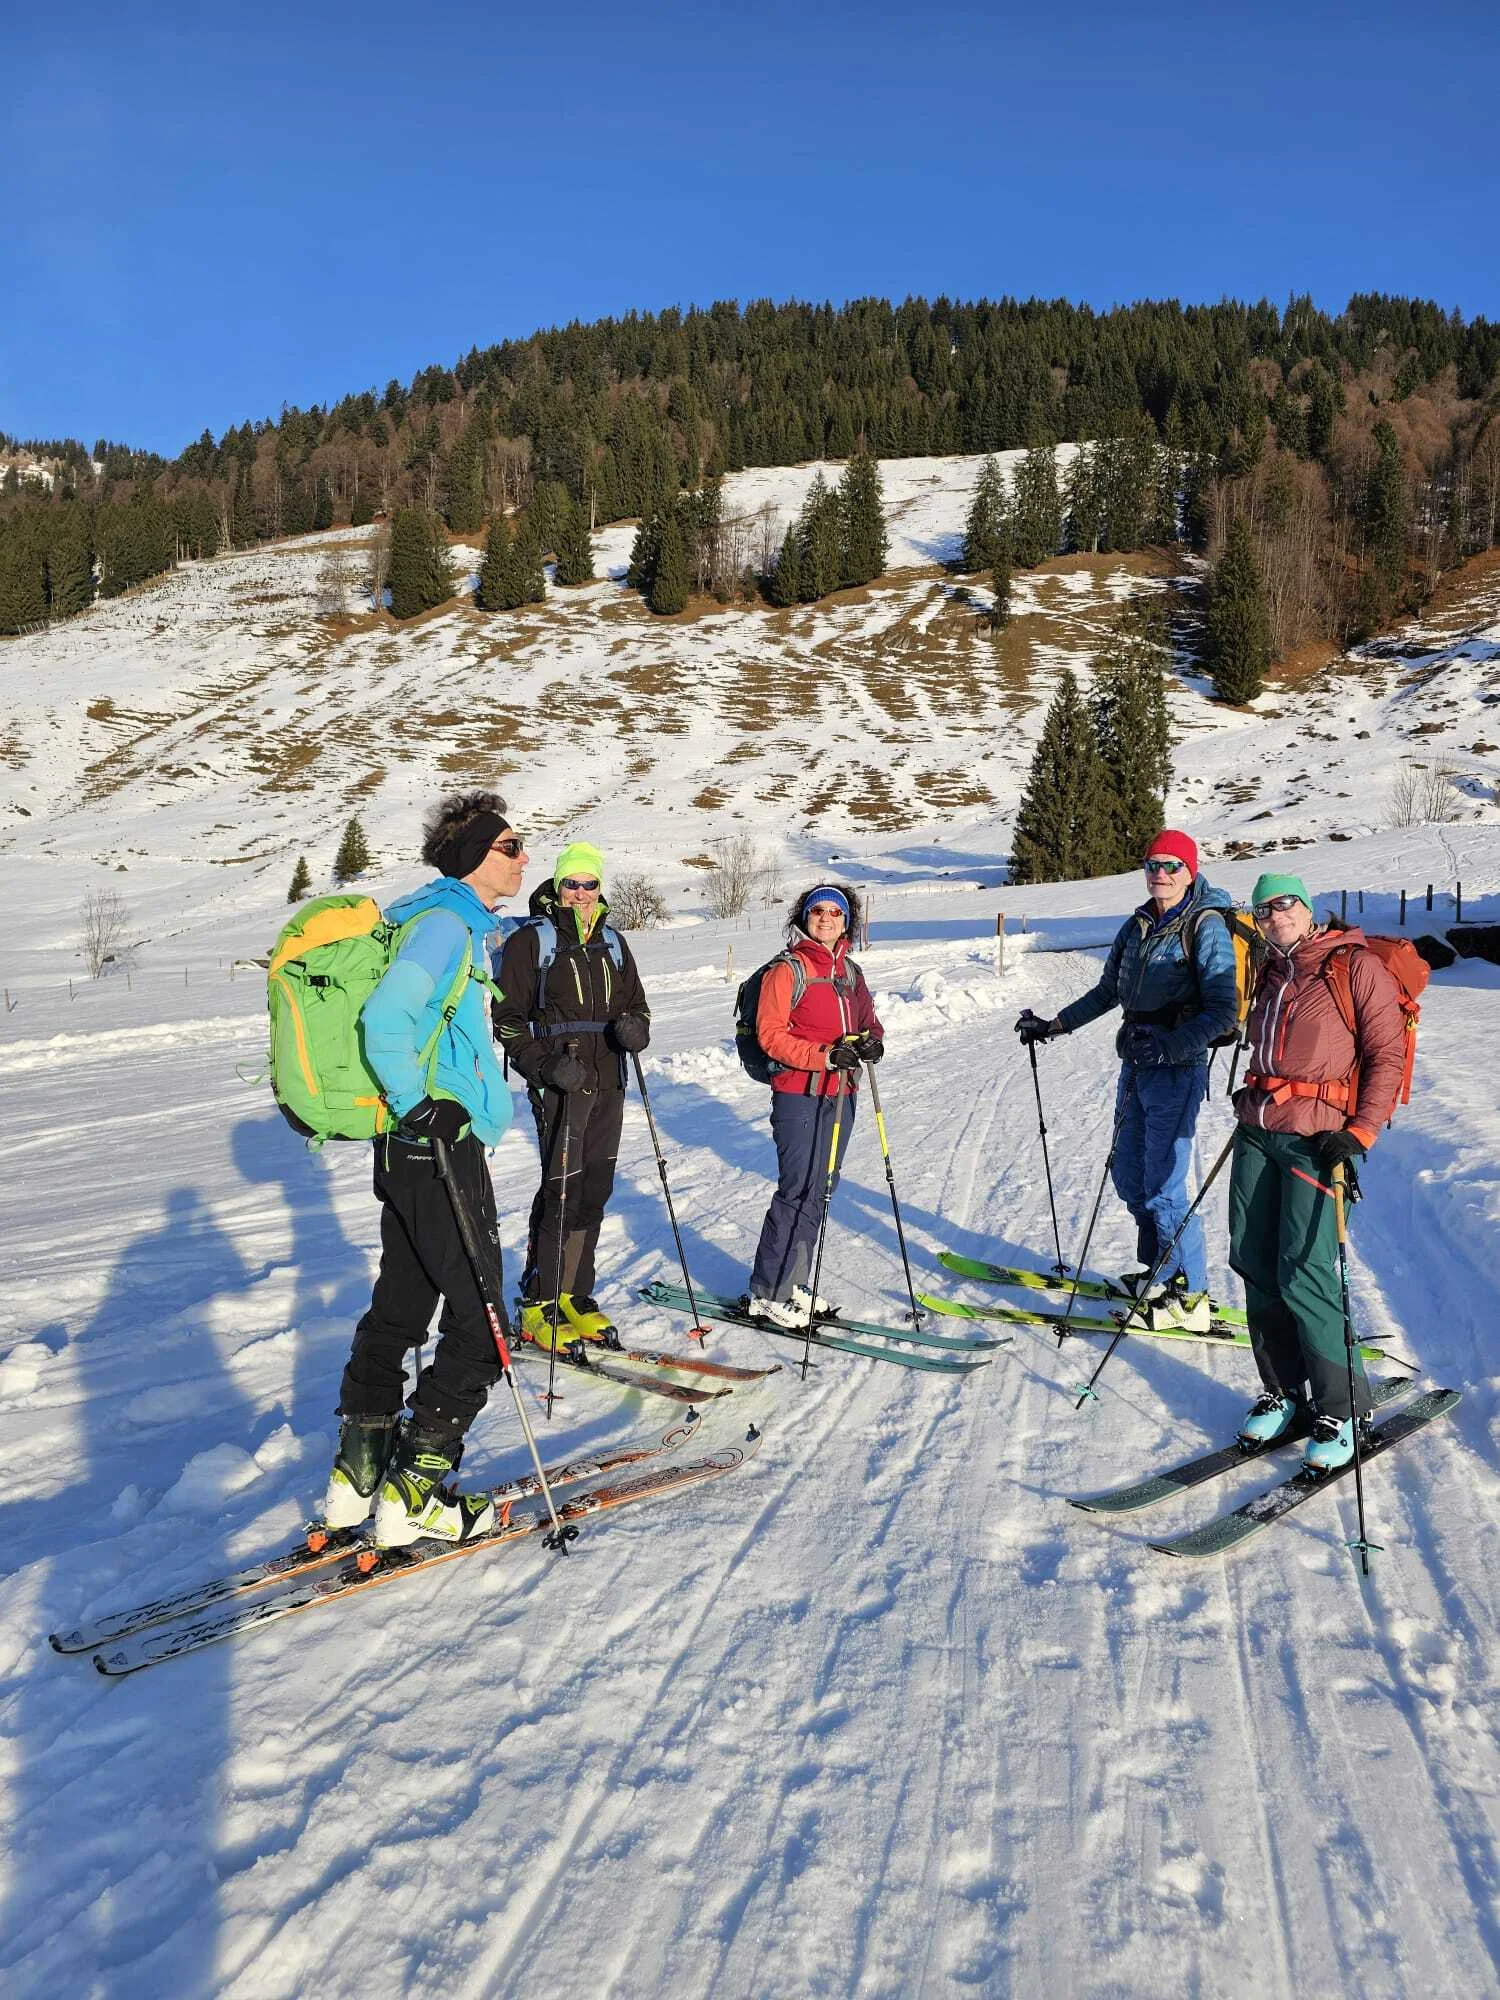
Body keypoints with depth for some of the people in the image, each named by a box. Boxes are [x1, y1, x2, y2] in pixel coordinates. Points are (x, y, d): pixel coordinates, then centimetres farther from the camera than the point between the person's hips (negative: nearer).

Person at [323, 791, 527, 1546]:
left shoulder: (455, 920, 14)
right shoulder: (447, 924, -16)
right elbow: (385, 1020, -28)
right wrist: (421, 1108, -20)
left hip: (410, 1143, 10)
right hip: (441, 1145, -10)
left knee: (401, 1305, 17)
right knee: (478, 1322, -2)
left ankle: (358, 1471, 27)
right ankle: (415, 1492, 5)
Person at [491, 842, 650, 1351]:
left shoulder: (611, 941, 16)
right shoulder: (531, 939, -1)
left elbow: (637, 1003, 22)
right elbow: (507, 1017, -4)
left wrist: (635, 1027, -3)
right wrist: (544, 1065, -17)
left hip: (608, 1083, 6)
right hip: (559, 1082, -6)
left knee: (595, 1190, 9)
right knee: (561, 1190, -8)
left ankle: (574, 1294, 21)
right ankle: (538, 1302, 5)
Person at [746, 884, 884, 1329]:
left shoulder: (850, 972, 14)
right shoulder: (788, 969, -6)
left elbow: (870, 1023, 20)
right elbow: (770, 1033, -11)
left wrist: (870, 1042, -5)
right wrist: (824, 1056, -22)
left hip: (840, 1095, 7)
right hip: (799, 1095, -7)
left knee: (820, 1189, 11)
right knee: (799, 1191, -9)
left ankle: (793, 1281, 23)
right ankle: (767, 1293, 1)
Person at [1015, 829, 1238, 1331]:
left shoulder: (1206, 928, -10)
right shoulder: (1138, 925, 11)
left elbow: (1223, 1011, -16)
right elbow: (1108, 991, 21)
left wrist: (1168, 1047, -27)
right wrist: (1054, 1025, 18)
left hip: (1177, 1070, -7)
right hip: (1136, 1067, 8)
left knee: (1162, 1188, -5)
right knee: (1129, 1178, 13)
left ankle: (1190, 1299, 9)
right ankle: (1160, 1274, 31)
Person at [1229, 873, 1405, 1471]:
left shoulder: (1356, 966, -3)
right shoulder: (1269, 976, 17)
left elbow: (1387, 1054, -7)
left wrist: (1359, 1133, -15)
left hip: (1315, 1138, -7)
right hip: (1257, 1132, 7)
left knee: (1302, 1276, -11)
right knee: (1254, 1264, 5)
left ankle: (1342, 1409, 6)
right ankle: (1283, 1392, 20)